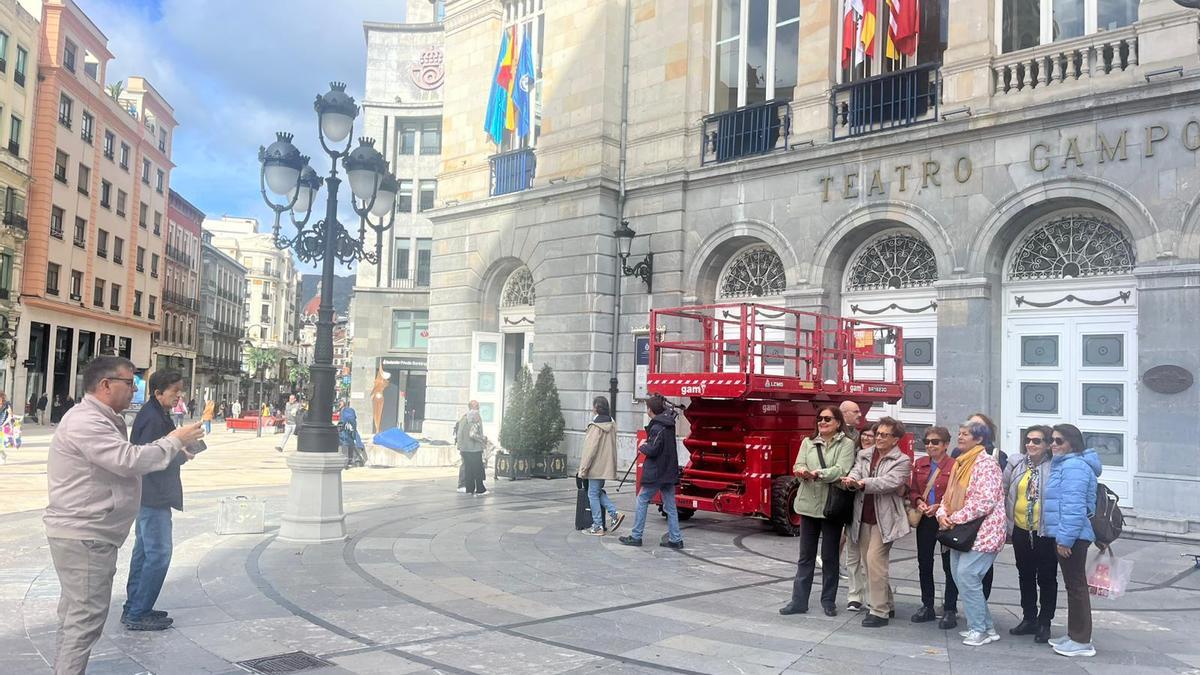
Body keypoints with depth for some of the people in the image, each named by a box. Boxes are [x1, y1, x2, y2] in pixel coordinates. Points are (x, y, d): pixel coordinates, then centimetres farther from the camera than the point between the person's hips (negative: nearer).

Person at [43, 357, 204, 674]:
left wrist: (172, 448, 5)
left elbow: (122, 462, 16)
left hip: (87, 534, 11)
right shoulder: (85, 422, -19)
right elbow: (129, 461, -27)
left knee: (76, 617, 19)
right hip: (83, 536, -11)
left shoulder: (101, 421, 16)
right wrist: (174, 441, -15)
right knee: (86, 618, -6)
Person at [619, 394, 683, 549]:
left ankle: (636, 536, 8)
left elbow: (652, 450, -21)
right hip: (669, 471, 8)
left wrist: (643, 447, -2)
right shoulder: (669, 424, 8)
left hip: (655, 472, -8)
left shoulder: (657, 427, -17)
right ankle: (675, 539, 9)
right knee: (670, 506, 9)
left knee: (642, 501, 4)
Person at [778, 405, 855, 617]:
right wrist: (802, 471, -25)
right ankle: (799, 600, 13)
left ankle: (829, 600, 21)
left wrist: (817, 473, -29)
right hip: (809, 504, 3)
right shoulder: (808, 442, 10)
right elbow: (798, 466, -1)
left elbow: (841, 470, -16)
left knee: (829, 556, 7)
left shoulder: (846, 444, -2)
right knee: (805, 555, 8)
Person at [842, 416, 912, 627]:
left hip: (884, 519, -6)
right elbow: (856, 472, -2)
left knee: (875, 561, -12)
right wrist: (851, 480, -25)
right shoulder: (864, 455, 12)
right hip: (863, 517, 6)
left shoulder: (902, 461, -3)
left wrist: (863, 483, -28)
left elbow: (889, 482, -18)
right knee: (869, 562, 12)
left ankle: (880, 612, -3)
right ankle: (887, 605, 27)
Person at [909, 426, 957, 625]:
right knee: (924, 563, 12)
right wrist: (918, 502, -6)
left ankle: (950, 609, 16)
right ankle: (927, 606, 24)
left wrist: (939, 507, -18)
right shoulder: (919, 464, 8)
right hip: (924, 519, 6)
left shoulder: (954, 466, -11)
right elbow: (913, 490, 13)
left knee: (949, 565, 5)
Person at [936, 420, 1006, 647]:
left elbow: (985, 501, -22)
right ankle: (986, 626, 21)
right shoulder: (961, 463, 15)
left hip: (981, 532, -9)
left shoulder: (986, 464, -13)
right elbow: (950, 495, 18)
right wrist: (942, 514, -2)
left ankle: (979, 629, 2)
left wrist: (956, 518, -18)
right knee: (959, 577, 9)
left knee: (966, 577, -12)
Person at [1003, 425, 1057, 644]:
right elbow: (1003, 493, 10)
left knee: (1046, 578, 8)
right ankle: (1029, 619, 30)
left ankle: (1045, 623, 21)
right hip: (1021, 530, 5)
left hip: (1045, 533, -5)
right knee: (1025, 576, 16)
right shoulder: (1016, 465, 2)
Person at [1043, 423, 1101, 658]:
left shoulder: (1074, 466, -17)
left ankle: (1082, 641, 3)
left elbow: (1074, 506, -23)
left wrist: (1065, 538, -23)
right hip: (1065, 535, 11)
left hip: (1071, 537, -11)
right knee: (1072, 585, 16)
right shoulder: (1063, 464, 18)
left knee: (1076, 586, -4)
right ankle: (1074, 634, 25)